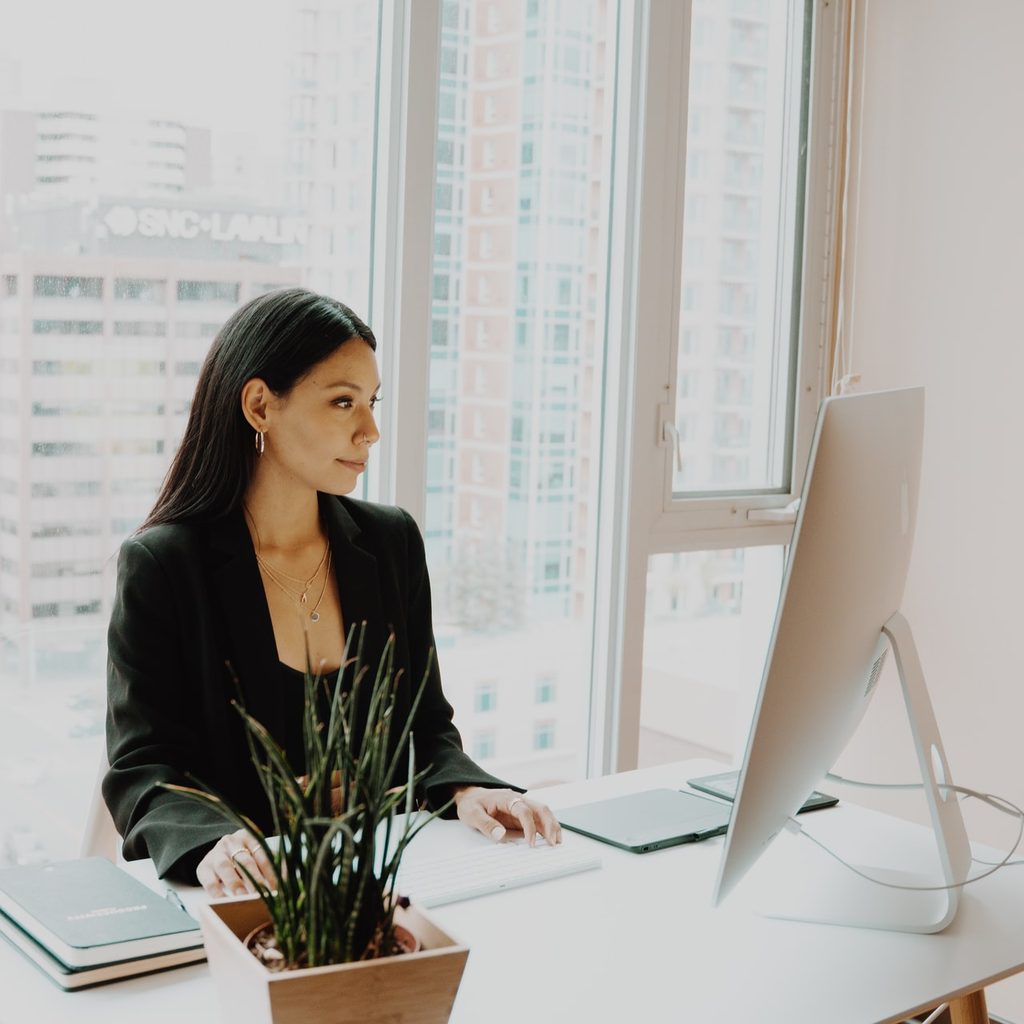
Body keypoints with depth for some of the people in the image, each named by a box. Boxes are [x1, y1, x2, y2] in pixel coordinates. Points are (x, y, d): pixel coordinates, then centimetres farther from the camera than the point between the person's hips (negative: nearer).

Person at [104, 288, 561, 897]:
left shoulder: (393, 542, 9)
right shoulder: (160, 565, -4)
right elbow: (144, 768, -7)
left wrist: (464, 789, -7)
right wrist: (211, 844, -27)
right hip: (246, 891, -2)